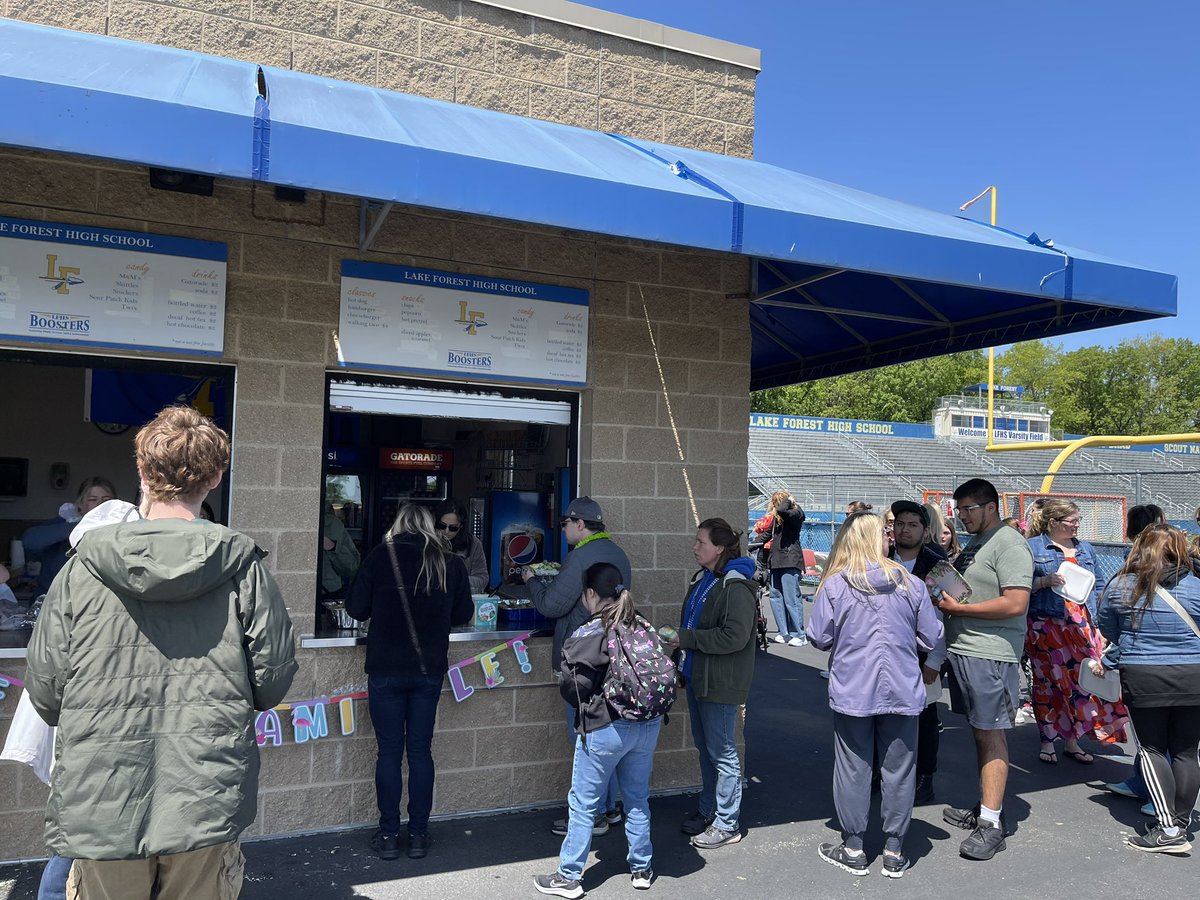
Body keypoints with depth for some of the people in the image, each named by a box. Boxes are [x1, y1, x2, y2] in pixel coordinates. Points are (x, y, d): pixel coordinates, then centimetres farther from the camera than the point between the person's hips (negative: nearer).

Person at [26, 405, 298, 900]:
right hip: (206, 809, 0)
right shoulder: (243, 567, -9)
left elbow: (44, 692, -1)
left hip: (100, 809, 1)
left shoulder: (82, 567, -7)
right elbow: (273, 681, -5)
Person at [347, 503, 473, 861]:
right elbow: (463, 614, 6)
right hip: (429, 670, 2)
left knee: (389, 751, 7)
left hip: (386, 670, -2)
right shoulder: (450, 563, -2)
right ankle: (418, 835, 17)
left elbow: (355, 608, -3)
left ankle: (388, 835, 15)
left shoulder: (380, 556, -7)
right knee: (421, 751, 10)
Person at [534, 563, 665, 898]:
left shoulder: (586, 635, -15)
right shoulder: (643, 627, 0)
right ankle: (642, 868, 32)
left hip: (605, 728, -5)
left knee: (583, 804, 8)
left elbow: (572, 688, -10)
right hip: (648, 725, 6)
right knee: (637, 799, 20)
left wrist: (585, 707, 10)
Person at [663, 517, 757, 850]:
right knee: (704, 747, 20)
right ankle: (708, 811, 35)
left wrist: (687, 638, -21)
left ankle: (727, 824, 17)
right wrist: (679, 638, 6)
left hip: (720, 682, -9)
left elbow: (734, 636, -27)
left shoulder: (735, 586, -20)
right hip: (697, 675, 9)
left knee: (722, 752, 3)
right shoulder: (702, 579, 9)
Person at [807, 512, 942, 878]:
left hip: (852, 692, -1)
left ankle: (853, 849, 21)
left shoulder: (834, 585, -10)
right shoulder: (911, 583, -6)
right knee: (898, 769, 13)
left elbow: (818, 638, -6)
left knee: (853, 769, 10)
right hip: (902, 691, 2)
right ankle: (894, 851, 23)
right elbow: (931, 638, -1)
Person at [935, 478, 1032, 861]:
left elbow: (1015, 603, -21)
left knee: (991, 735, -4)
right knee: (979, 733, 15)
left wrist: (959, 608, -18)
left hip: (990, 654, -9)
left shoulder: (1009, 545, -12)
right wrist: (942, 592, 6)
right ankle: (984, 807, 25)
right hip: (961, 650, 9)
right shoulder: (972, 545, 17)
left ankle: (991, 824, 1)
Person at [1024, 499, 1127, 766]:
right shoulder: (1033, 547, -2)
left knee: (1083, 679, 1)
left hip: (1081, 626, 5)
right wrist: (1045, 581, -20)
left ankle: (1072, 741, 13)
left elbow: (1097, 588, 18)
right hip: (1046, 626, -4)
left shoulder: (1086, 549, 15)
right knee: (1047, 682, 3)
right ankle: (1048, 742, 14)